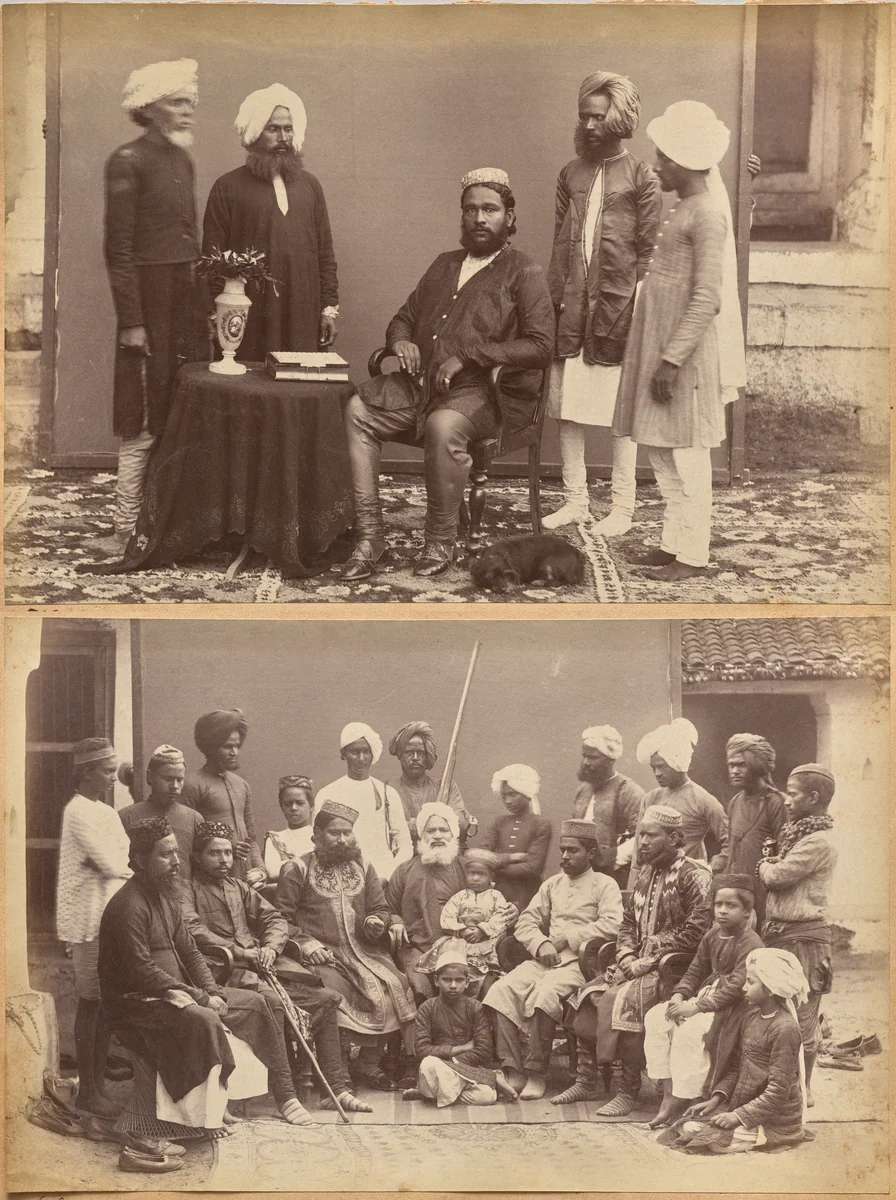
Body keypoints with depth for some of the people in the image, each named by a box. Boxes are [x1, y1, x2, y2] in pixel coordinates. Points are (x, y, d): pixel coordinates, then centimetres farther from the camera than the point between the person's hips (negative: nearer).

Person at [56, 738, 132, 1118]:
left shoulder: (105, 812, 16)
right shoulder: (79, 812, -13)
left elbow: (119, 863, 12)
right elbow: (109, 865, -17)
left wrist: (119, 867, -8)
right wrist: (131, 872, 0)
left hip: (111, 914, 9)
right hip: (90, 919, -9)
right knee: (91, 1002, -4)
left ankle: (98, 1083, 18)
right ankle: (86, 1090, 3)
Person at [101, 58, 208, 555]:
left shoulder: (183, 161, 14)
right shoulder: (128, 160, -9)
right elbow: (119, 248, -13)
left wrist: (202, 303, 15)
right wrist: (130, 321, -17)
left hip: (188, 296, 7)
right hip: (151, 296, -7)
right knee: (144, 421, -3)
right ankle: (127, 529, 3)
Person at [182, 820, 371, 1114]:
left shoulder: (238, 888, 27)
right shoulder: (189, 890, 5)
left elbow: (274, 919, 19)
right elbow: (193, 931, -12)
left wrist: (271, 947, -3)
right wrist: (238, 951, -16)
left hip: (262, 961, 7)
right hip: (226, 969, -7)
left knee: (326, 998, -6)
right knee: (271, 1001, -36)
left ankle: (337, 1087, -4)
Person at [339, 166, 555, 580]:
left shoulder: (524, 274, 4)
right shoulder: (444, 265, 24)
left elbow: (540, 346, -8)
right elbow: (402, 320, 29)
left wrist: (468, 355, -15)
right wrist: (401, 341, 2)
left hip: (480, 391, -6)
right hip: (419, 383, 6)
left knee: (444, 425, -38)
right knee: (357, 409, -21)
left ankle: (441, 541, -20)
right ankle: (369, 534, -20)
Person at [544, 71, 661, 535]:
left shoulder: (641, 178, -1)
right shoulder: (571, 175, 13)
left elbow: (648, 249, -3)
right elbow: (560, 245, 14)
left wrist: (635, 306, -11)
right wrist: (553, 301, 6)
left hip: (616, 309, -4)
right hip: (572, 308, 5)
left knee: (620, 414, 1)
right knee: (566, 409, 6)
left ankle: (622, 508, 8)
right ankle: (575, 500, 17)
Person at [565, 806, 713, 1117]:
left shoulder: (695, 876, -11)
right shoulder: (647, 872, 15)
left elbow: (695, 931, -18)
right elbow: (628, 922, 21)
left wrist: (647, 962, -18)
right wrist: (627, 956, 0)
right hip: (638, 964, 8)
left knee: (622, 1000, -30)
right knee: (586, 997, -7)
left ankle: (629, 1091, -22)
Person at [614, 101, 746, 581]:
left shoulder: (706, 216, -19)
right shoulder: (689, 204, 9)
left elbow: (706, 299, -24)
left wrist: (672, 360, -24)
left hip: (688, 350, -10)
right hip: (665, 343, 10)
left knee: (684, 451, -3)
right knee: (661, 447, 15)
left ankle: (693, 554, 5)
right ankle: (674, 541, 24)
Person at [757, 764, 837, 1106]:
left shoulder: (818, 842, -15)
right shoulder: (796, 834, 16)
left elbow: (777, 876, -16)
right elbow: (770, 877, 16)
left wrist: (765, 866, 2)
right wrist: (769, 865, -3)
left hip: (804, 937, -9)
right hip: (779, 934, 9)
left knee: (802, 1018, -1)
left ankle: (803, 1088, 9)